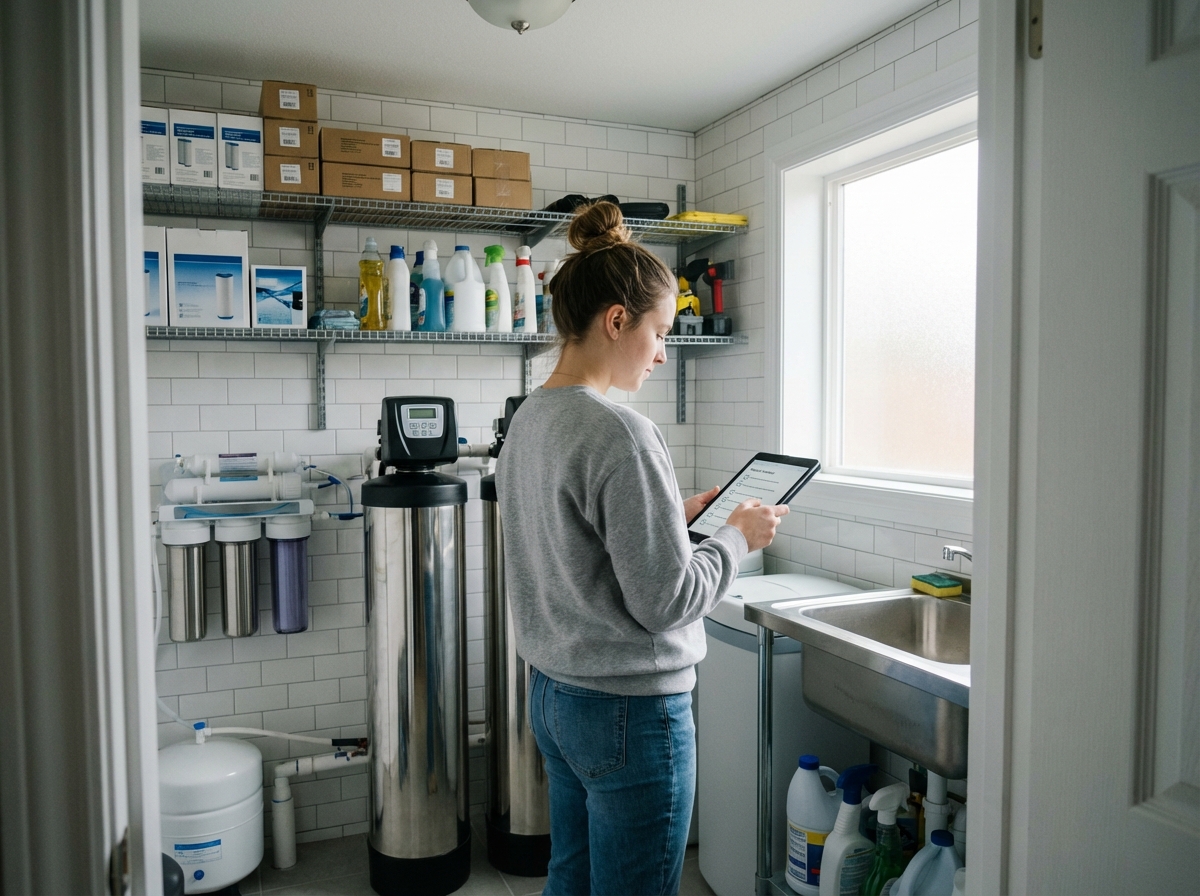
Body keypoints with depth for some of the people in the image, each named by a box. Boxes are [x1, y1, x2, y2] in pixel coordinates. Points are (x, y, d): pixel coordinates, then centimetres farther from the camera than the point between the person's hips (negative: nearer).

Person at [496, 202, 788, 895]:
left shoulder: (529, 420, 5)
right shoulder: (620, 433, -23)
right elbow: (666, 600, -21)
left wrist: (673, 517, 10)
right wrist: (737, 538, -6)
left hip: (554, 694, 9)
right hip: (631, 708, -9)